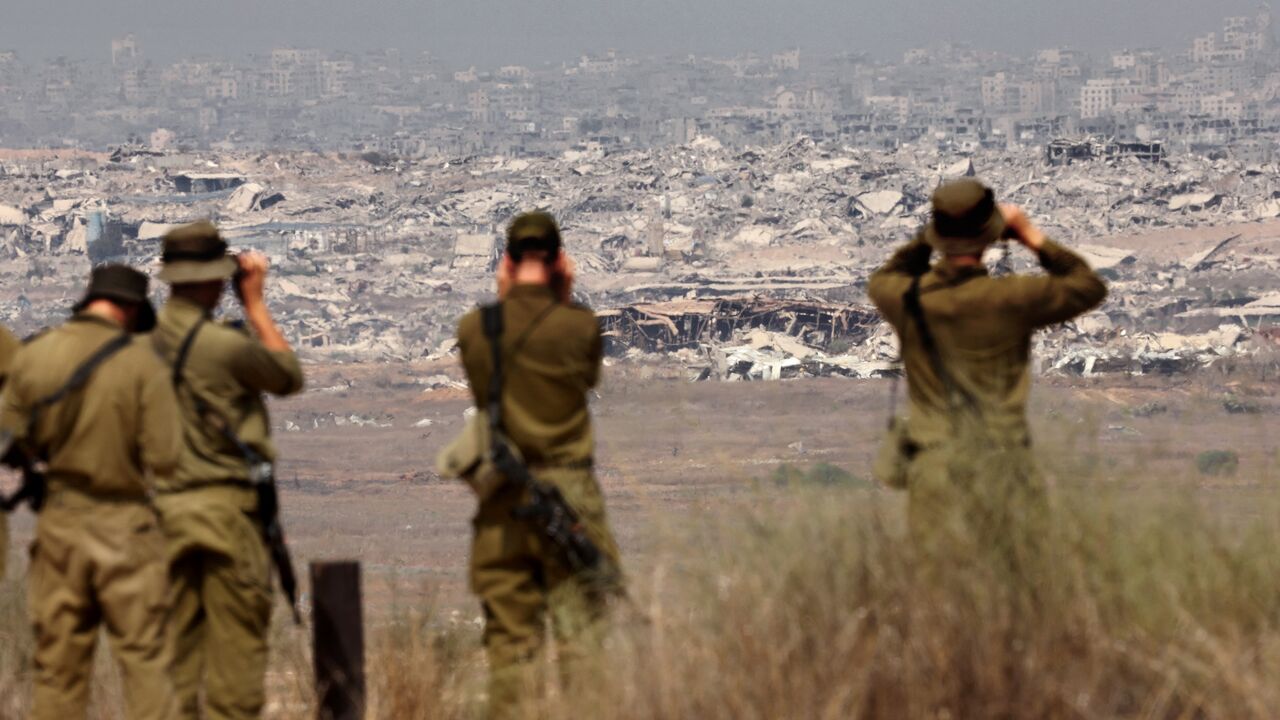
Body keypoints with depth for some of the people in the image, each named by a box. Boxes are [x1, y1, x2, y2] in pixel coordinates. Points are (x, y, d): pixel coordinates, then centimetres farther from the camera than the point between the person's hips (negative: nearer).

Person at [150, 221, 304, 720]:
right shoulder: (224, 345, -15)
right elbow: (288, 376, 2)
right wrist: (255, 304, 6)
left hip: (161, 505, 6)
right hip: (223, 505, -6)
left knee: (175, 645, 9)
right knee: (236, 642, 0)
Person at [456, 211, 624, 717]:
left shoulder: (475, 329, 0)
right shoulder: (578, 325, -7)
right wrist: (566, 300, 12)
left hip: (500, 502, 3)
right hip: (567, 487, -3)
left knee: (509, 631, 7)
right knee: (583, 622, -1)